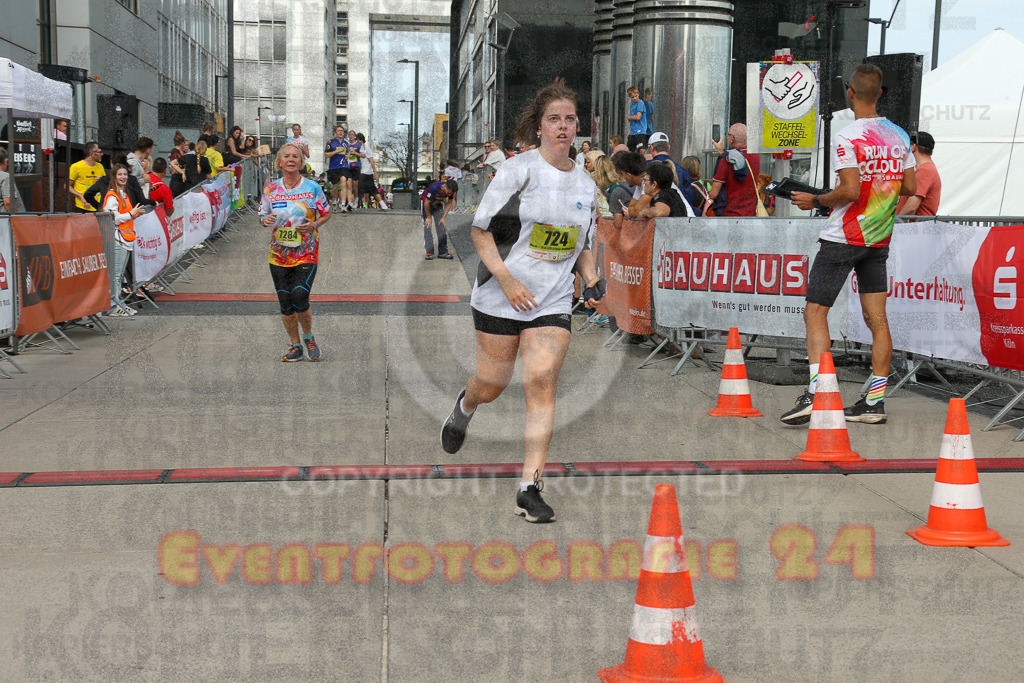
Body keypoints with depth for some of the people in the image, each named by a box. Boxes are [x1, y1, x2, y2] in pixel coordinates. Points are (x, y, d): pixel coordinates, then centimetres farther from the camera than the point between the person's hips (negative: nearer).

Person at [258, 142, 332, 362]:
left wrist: (314, 224, -12)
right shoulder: (271, 189, 3)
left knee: (300, 299, -15)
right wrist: (265, 221, -12)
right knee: (285, 303, 5)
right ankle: (295, 345, 21)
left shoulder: (312, 188, -2)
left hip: (306, 254, -3)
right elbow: (262, 215, 12)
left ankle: (308, 337, 13)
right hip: (279, 255, 3)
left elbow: (327, 214, 8)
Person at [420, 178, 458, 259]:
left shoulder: (451, 190, -22)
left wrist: (444, 217, -8)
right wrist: (428, 217, -17)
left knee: (442, 227, -5)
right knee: (427, 227, -12)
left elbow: (449, 203, -5)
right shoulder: (434, 188, -38)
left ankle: (443, 252, -4)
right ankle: (429, 252, -12)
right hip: (426, 202, -5)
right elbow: (426, 203, -26)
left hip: (438, 204, 5)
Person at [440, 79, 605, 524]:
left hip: (554, 302, 3)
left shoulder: (586, 184, 9)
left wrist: (591, 280, 2)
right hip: (500, 298, -3)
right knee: (491, 385, 7)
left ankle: (529, 488, -7)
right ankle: (464, 408, 47)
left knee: (541, 383, -11)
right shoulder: (518, 169, -7)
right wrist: (507, 279, -16)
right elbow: (480, 230, -6)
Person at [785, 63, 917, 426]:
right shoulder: (899, 136, 7)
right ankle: (874, 402, 9)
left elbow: (850, 191, -21)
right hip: (880, 240, 7)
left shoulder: (846, 138, -14)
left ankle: (814, 393, -15)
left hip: (842, 239, -6)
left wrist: (815, 200, -6)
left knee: (815, 312, -3)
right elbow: (910, 187, 11)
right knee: (876, 319, 7)